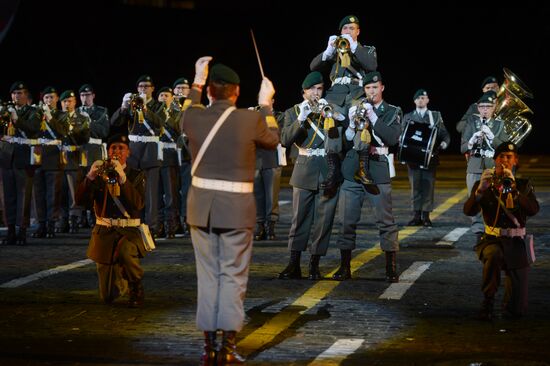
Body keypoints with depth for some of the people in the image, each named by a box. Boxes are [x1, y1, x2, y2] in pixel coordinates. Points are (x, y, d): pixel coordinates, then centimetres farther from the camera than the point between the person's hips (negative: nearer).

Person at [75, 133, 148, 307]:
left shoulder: (136, 176, 1)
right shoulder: (99, 175, 7)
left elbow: (137, 204, -17)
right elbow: (81, 200, -8)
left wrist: (122, 178, -26)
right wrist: (91, 176, -24)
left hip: (128, 232, -2)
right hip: (104, 232, 3)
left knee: (125, 251, -42)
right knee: (108, 296, 1)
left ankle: (137, 289, -14)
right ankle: (123, 281, 39)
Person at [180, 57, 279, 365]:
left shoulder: (194, 118, -4)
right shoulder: (250, 120, -11)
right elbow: (273, 140, 10)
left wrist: (196, 84, 30)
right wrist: (265, 105, 20)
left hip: (201, 207, 3)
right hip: (237, 208, -3)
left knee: (207, 275, 10)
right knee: (233, 276, 2)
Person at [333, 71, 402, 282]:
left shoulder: (392, 112, 6)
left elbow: (393, 138, -11)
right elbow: (345, 143, 10)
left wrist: (373, 118, -16)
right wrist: (352, 125, -8)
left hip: (378, 174, -2)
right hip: (353, 172, 2)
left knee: (386, 221, -4)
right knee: (347, 221, 2)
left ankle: (391, 268, 2)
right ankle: (344, 266, 10)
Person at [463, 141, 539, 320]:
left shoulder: (523, 185, 3)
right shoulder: (484, 186, 2)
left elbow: (533, 210, -17)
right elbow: (469, 210, -14)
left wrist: (513, 188, -30)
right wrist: (481, 189, -31)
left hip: (516, 244, 1)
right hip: (492, 240, -1)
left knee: (517, 309, -4)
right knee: (493, 254, -41)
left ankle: (511, 304, 34)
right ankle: (488, 301, -21)